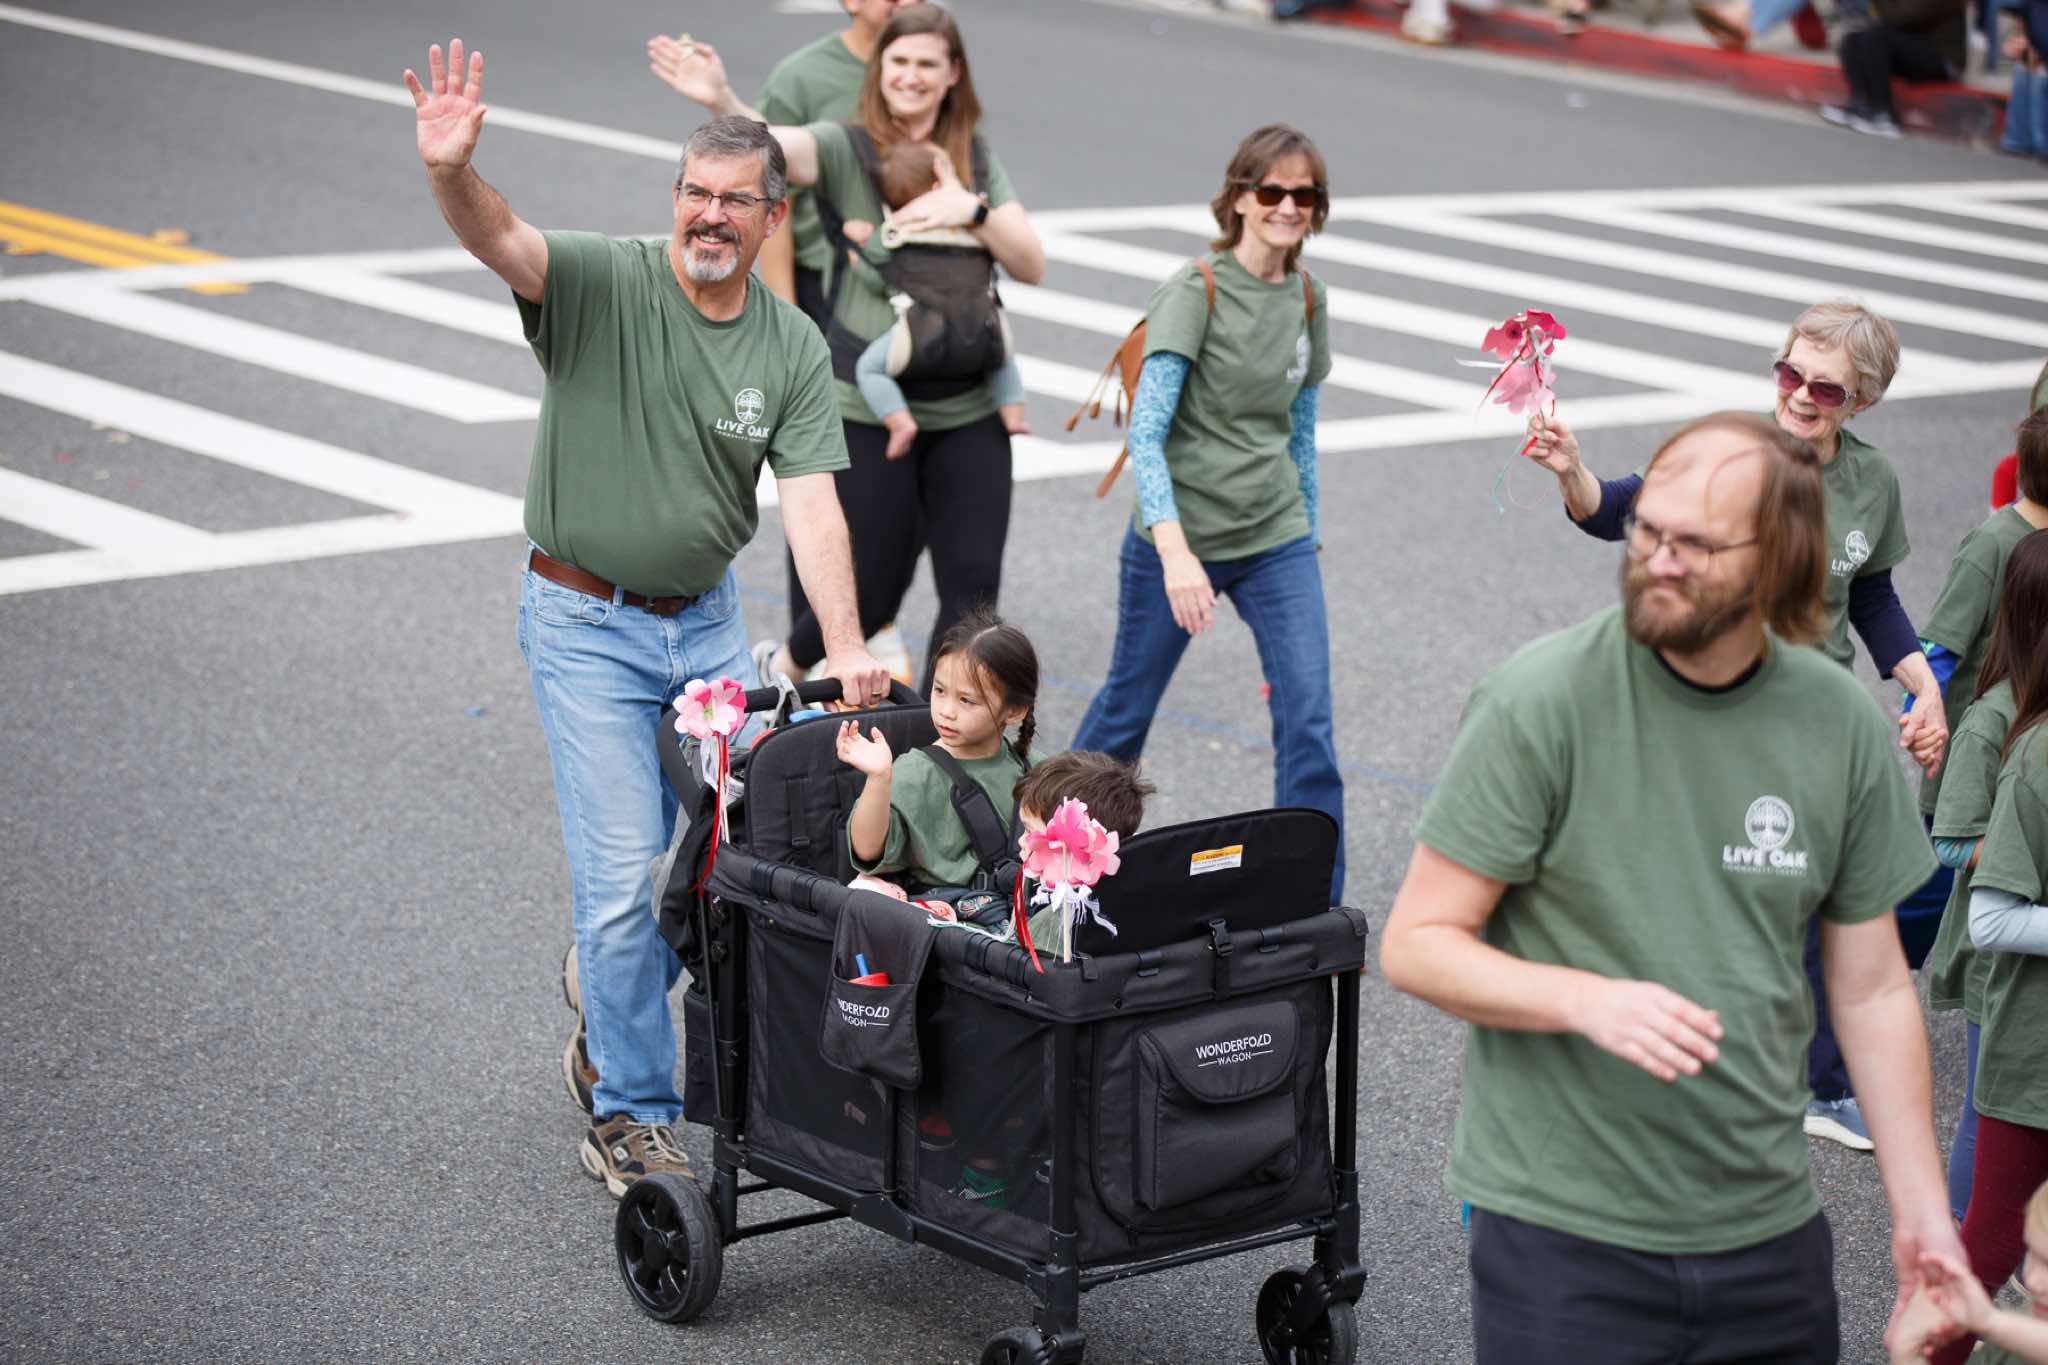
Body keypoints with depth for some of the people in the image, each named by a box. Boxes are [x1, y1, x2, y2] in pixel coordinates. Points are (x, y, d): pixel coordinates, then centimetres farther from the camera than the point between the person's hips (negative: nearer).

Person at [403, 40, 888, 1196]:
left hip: (706, 617, 5)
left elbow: (812, 504, -9)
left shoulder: (793, 351, -1)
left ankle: (611, 1001, 39)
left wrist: (847, 649, -21)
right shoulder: (603, 285, -12)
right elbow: (504, 243, -32)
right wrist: (452, 172, -55)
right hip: (587, 624, -5)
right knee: (626, 876, -6)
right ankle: (630, 1115, 7)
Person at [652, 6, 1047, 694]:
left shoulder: (975, 157, 7)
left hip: (969, 410, 3)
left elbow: (1032, 265, 1)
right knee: (874, 589, 3)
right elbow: (774, 146, -26)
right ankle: (781, 670, 34)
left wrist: (973, 211, -17)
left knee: (973, 590, 0)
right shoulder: (848, 148, -4)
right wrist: (721, 100, -46)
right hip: (869, 406, -3)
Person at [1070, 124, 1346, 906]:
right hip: (1176, 540, -4)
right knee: (1126, 714, 11)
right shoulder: (1195, 293, -14)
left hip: (1276, 543, 4)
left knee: (1309, 725, -9)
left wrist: (1306, 528, 17)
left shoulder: (1307, 297, 5)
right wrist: (1175, 553, -32)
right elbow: (1146, 433, -22)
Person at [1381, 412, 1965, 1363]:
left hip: (1766, 1223, 4)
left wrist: (1921, 1209, 6)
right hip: (1562, 1227, -4)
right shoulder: (1541, 702, -12)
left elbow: (1871, 987, 8)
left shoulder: (1843, 723, 0)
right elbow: (1416, 946, -10)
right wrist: (1589, 1001, -26)